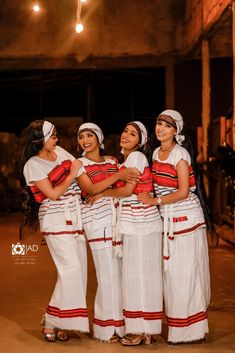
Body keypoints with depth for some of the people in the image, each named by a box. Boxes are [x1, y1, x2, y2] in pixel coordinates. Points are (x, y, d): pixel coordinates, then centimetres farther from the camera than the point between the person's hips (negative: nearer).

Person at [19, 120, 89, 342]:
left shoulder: (60, 152, 11)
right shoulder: (32, 165, -8)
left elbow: (82, 171, 16)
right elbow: (53, 194, -13)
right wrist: (72, 174, -6)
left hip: (75, 219, 7)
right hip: (56, 221, -7)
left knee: (78, 271, 5)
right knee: (71, 270, -15)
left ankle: (61, 323, 16)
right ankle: (50, 323, -3)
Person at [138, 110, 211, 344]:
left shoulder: (180, 154, -12)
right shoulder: (156, 153, 11)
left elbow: (183, 192, -16)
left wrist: (154, 201, -15)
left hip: (185, 218, -7)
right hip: (166, 219, 7)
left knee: (185, 274, -2)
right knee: (169, 273, 9)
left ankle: (190, 330, 9)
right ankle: (176, 326, 18)